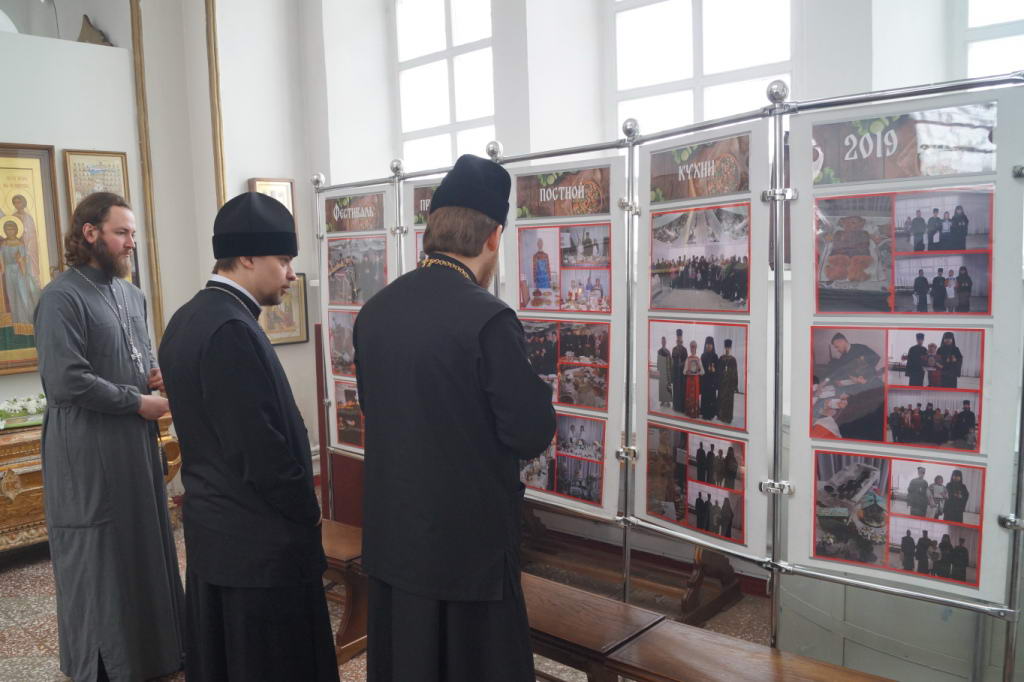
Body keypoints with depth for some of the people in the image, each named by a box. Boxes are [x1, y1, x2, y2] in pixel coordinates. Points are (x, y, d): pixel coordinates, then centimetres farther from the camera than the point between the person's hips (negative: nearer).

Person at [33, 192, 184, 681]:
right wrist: (137, 402, -15)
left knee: (145, 549, 16)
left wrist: (157, 375, 2)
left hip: (137, 445, 8)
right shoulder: (62, 297, -13)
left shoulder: (131, 295, 13)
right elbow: (65, 381, -21)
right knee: (98, 563, 5)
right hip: (88, 455, -8)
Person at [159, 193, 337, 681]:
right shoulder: (232, 330, -24)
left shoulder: (187, 318, 6)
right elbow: (263, 452, -25)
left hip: (212, 529, 9)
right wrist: (308, 512, -8)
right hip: (259, 541, -9)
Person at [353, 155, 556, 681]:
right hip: (468, 537, -6)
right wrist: (533, 384, 2)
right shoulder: (488, 317, -20)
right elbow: (531, 435, -17)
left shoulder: (374, 310, 1)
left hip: (391, 532, 7)